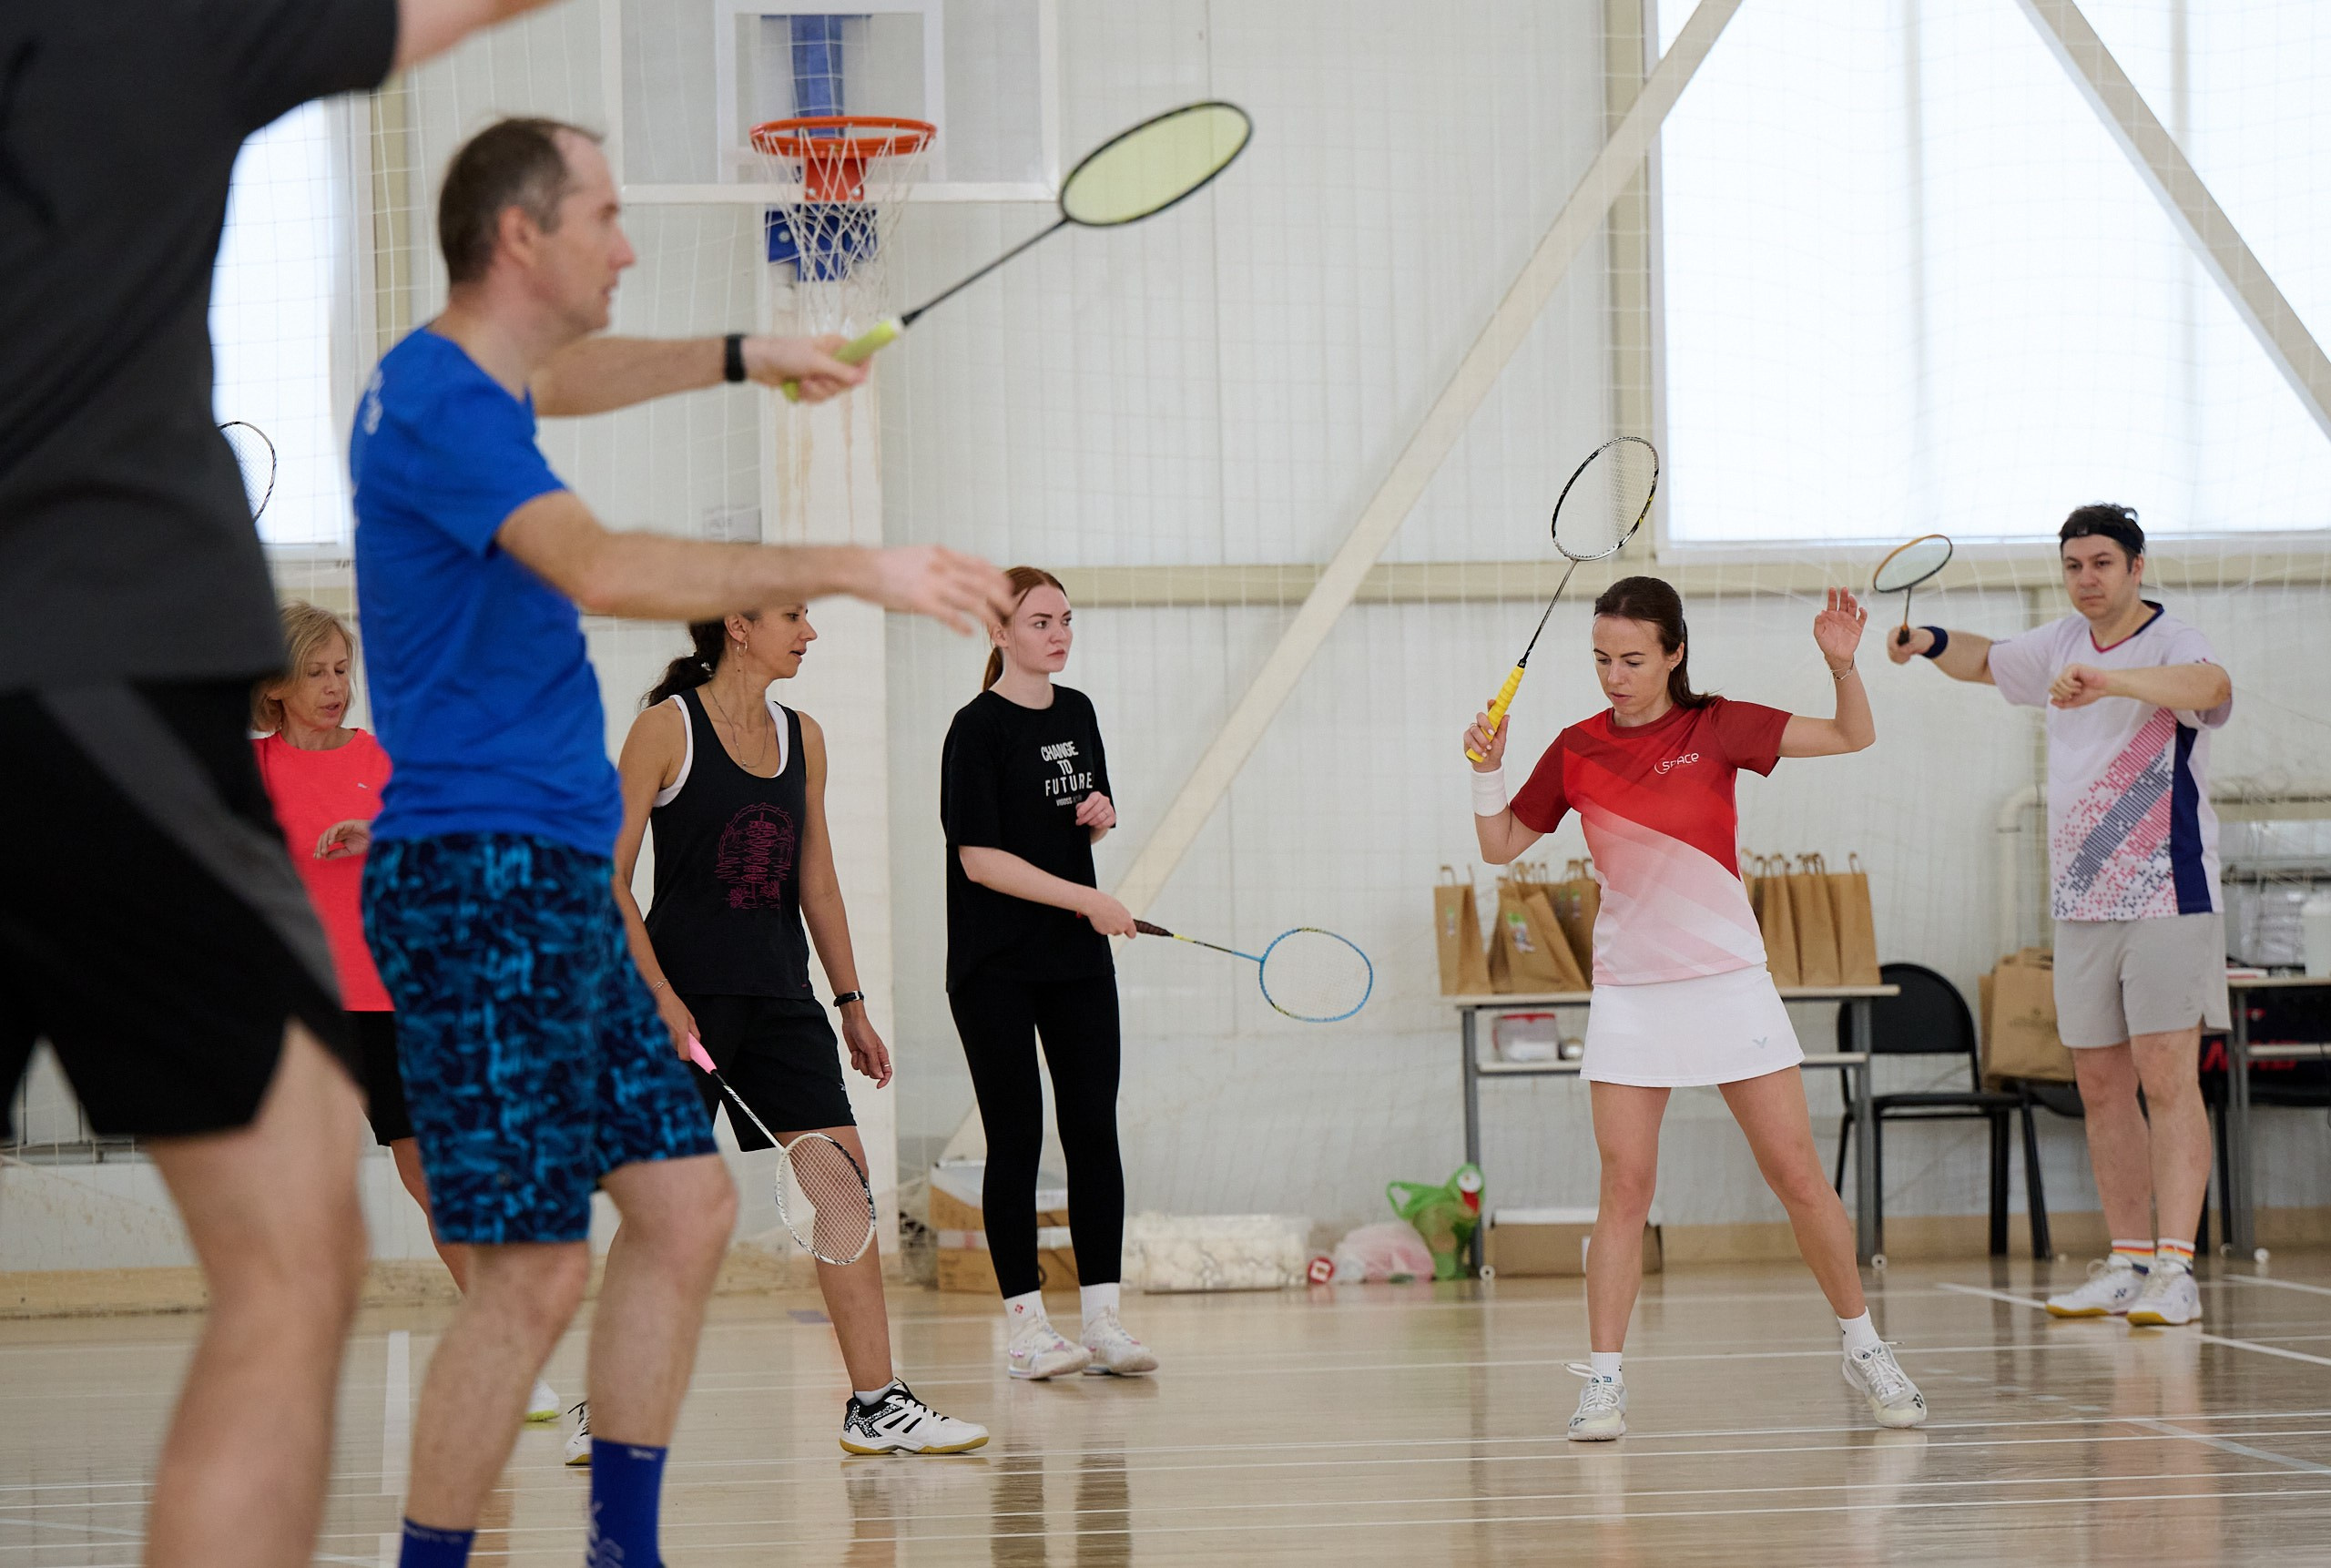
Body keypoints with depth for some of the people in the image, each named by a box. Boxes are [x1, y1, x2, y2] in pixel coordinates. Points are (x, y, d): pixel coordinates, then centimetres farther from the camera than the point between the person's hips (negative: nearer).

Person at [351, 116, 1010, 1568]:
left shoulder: (473, 384, 15)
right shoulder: (434, 402, -16)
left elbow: (552, 383, 42)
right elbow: (600, 570, -30)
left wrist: (740, 355, 48)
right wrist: (852, 568, -31)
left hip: (558, 884, 10)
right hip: (480, 878, -10)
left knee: (686, 1204, 10)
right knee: (537, 1270, -11)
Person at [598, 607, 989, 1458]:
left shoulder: (801, 738, 11)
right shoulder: (668, 726, -5)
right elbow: (609, 877, -7)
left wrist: (851, 1003, 14)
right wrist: (661, 996, -16)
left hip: (782, 1000, 5)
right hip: (684, 996, -5)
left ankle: (875, 1404, -2)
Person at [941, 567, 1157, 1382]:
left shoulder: (1077, 712, 10)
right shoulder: (978, 727, -10)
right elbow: (980, 858, -16)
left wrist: (1100, 815, 0)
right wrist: (1087, 900, -20)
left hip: (1079, 956, 6)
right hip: (997, 968, -6)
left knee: (1093, 1131, 2)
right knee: (1017, 1139, -2)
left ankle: (1104, 1319, 4)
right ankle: (1024, 1323, 3)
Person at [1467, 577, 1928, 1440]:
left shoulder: (1717, 728, -3)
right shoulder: (1576, 751, 2)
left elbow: (1852, 737, -4)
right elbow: (1502, 846, 11)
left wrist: (1843, 662, -22)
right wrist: (1488, 771, -6)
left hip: (1727, 982, -1)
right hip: (1629, 993, 1)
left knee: (1798, 1175, -1)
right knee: (1625, 1186, -7)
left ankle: (1863, 1348, 16)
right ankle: (1603, 1383, -5)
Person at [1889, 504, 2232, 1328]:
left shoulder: (2170, 644, -11)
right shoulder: (2062, 644, 12)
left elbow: (2210, 685, -36)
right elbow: (1988, 660, 32)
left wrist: (2109, 680, -52)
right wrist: (1933, 641, 10)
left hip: (2166, 897, -7)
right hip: (2080, 904, 7)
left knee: (2166, 1078, -12)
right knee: (2102, 1087, 7)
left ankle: (2174, 1267, -15)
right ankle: (2128, 1261, 12)